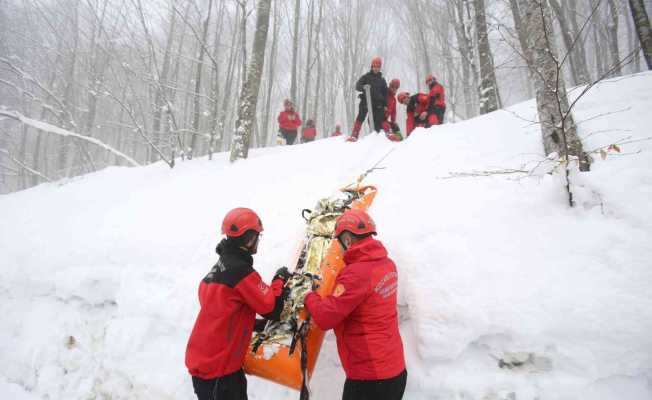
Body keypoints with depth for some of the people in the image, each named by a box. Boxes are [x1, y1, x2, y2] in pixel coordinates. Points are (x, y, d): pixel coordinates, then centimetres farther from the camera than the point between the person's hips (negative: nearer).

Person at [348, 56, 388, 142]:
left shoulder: (382, 80, 15)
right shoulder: (366, 76, 6)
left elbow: (385, 93, 18)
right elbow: (357, 85, -4)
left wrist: (385, 105, 9)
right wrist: (363, 88, -27)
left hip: (377, 103, 3)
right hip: (365, 101, -3)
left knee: (377, 121, 1)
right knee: (360, 118, -15)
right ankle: (354, 136, -18)